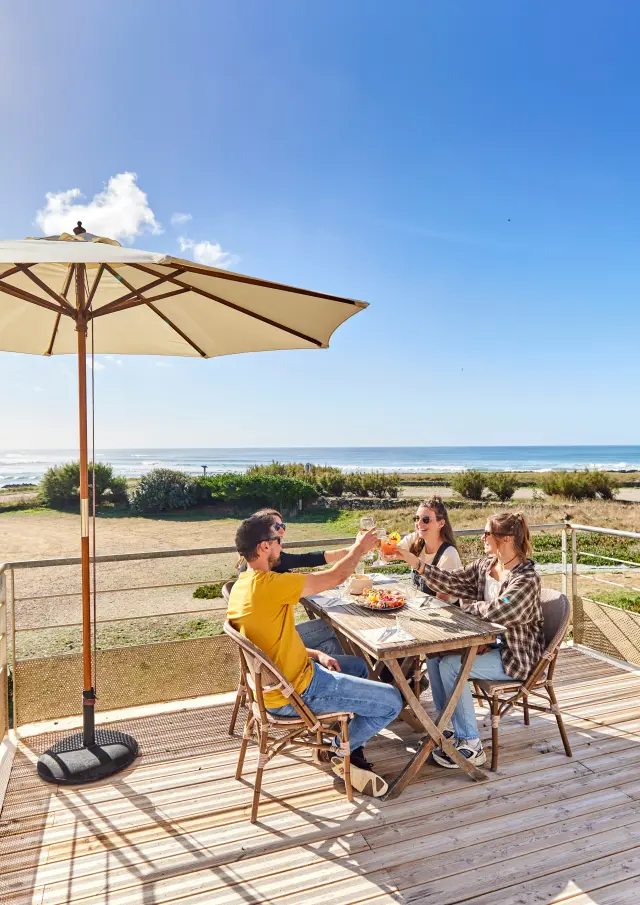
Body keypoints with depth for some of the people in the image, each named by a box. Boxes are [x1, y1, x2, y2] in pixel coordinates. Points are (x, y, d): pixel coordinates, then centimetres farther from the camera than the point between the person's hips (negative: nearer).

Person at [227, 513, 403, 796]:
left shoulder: (241, 587, 4)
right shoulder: (267, 584, -27)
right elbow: (336, 576, -18)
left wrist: (316, 654, 5)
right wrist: (359, 548, -1)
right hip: (296, 693, -10)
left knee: (358, 666, 26)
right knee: (391, 702, -3)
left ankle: (349, 745, 25)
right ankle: (342, 751, 16)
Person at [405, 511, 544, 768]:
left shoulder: (527, 579, -23)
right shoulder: (484, 565, 1)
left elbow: (498, 612, -32)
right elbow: (452, 582, 2)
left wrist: (469, 604, -13)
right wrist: (419, 565, -9)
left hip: (517, 656, -8)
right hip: (490, 641, 8)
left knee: (450, 665, -22)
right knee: (434, 652, -2)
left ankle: (471, 746, -9)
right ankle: (450, 725, 12)